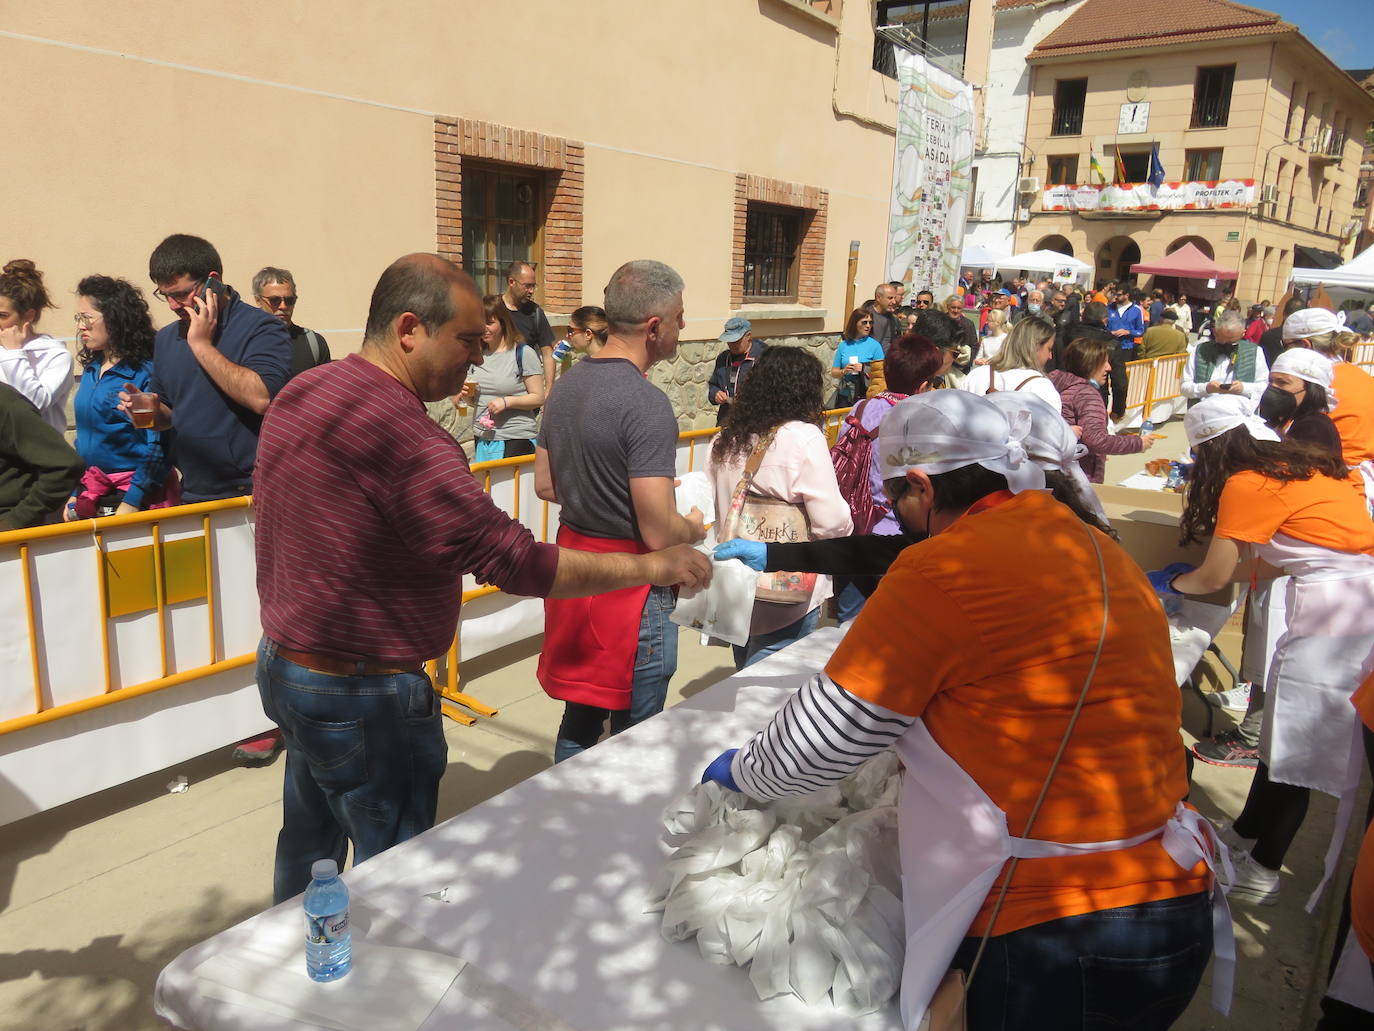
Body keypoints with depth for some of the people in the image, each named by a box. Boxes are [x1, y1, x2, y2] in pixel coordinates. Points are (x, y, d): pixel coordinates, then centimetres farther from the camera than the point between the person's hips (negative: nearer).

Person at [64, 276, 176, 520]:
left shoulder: (145, 371, -12)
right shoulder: (91, 370, 12)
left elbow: (157, 445, -16)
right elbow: (85, 436, 18)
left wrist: (132, 502, -19)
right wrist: (75, 493, 14)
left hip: (138, 492, -7)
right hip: (92, 489, 7)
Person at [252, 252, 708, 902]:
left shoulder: (299, 394, 3)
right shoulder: (408, 443, -28)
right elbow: (516, 563, -27)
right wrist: (653, 566, -19)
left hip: (282, 660, 10)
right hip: (365, 699, -10)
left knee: (309, 840, 26)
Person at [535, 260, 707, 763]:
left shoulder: (566, 385, 4)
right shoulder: (647, 404, -23)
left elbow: (545, 485, 13)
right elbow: (659, 534, -25)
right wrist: (695, 527, -3)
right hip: (629, 587, -8)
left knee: (578, 720, 23)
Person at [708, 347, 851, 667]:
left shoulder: (724, 440, 3)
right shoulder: (804, 437, -15)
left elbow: (710, 508, 8)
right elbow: (833, 523, -17)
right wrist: (846, 520, 4)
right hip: (787, 600, -7)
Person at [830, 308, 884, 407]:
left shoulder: (874, 345, -1)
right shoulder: (843, 345, 6)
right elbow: (833, 372, 8)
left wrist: (864, 369, -17)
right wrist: (844, 371, -10)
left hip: (865, 396, -2)